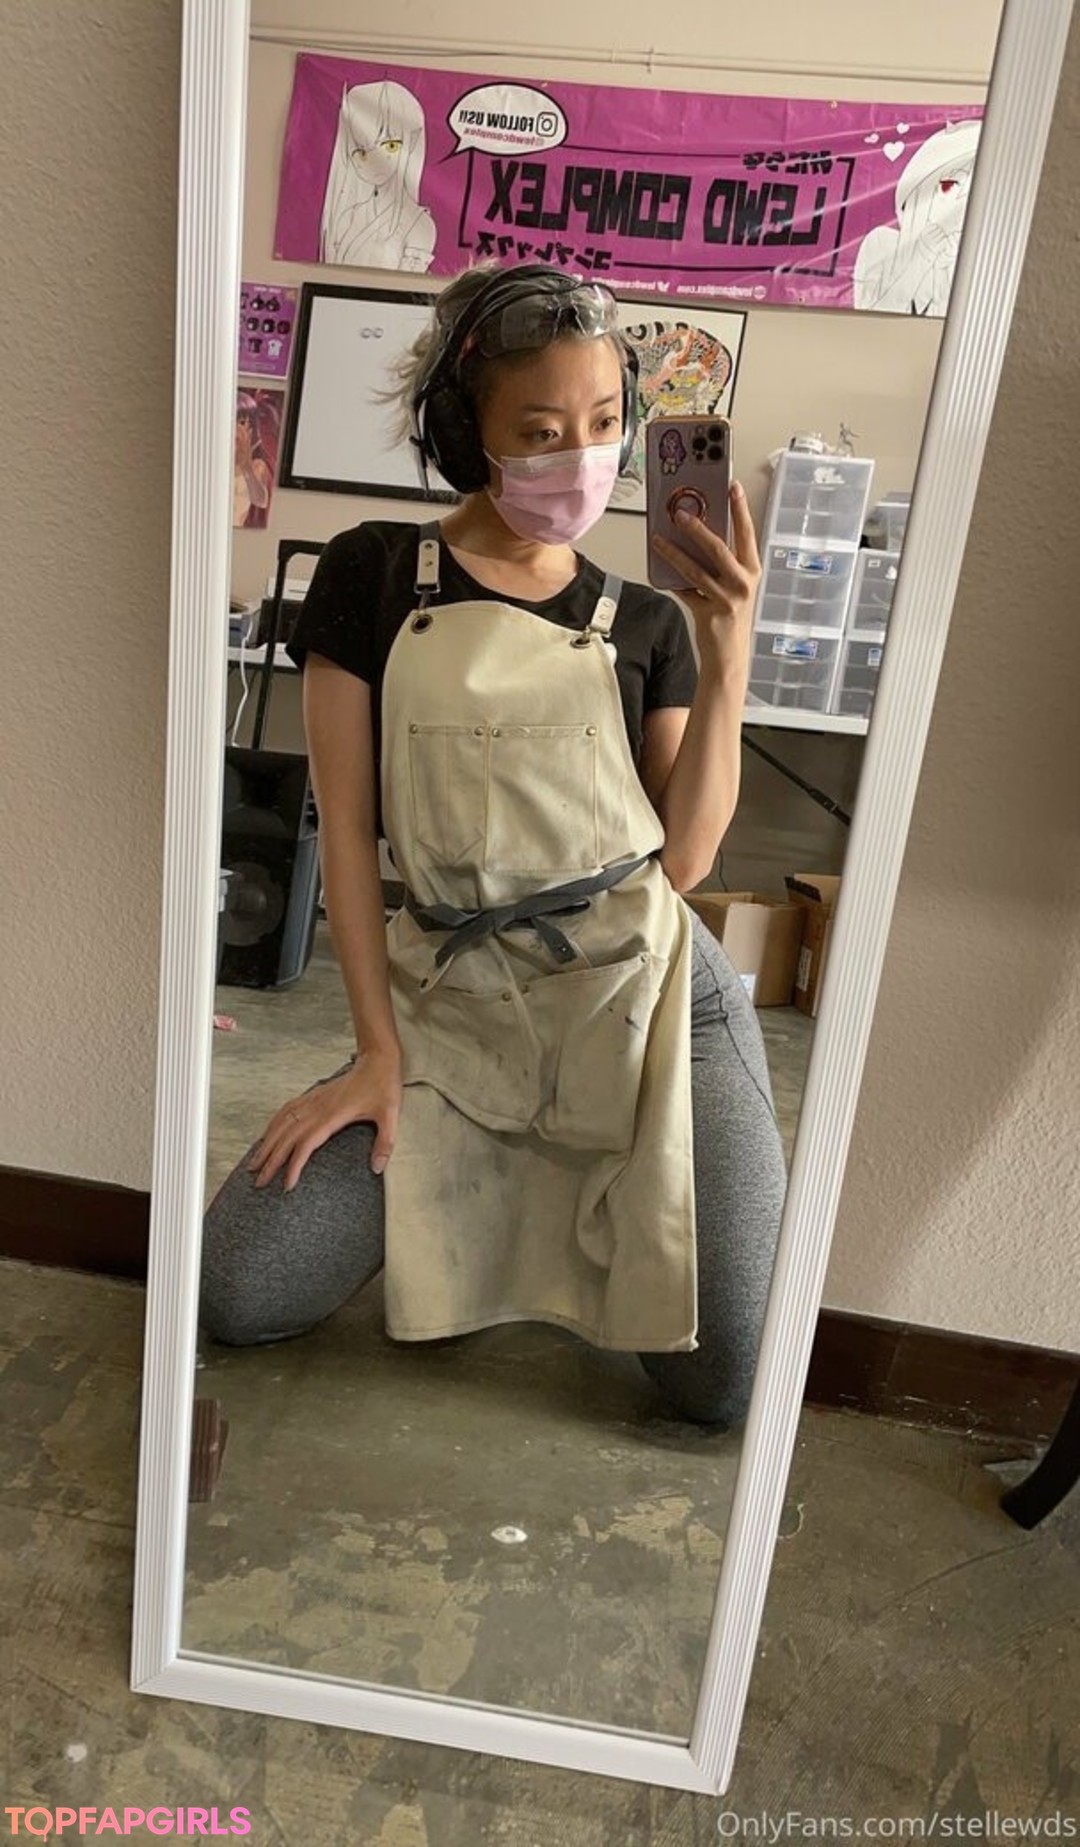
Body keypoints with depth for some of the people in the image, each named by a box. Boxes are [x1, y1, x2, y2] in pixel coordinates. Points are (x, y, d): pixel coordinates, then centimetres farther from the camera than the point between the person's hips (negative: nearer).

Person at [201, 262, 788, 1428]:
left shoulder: (645, 624, 6)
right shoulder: (372, 575, 1)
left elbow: (683, 859, -2)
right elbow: (346, 823, -1)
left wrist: (727, 659, -10)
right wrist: (377, 1052, -3)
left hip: (645, 993, 1)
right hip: (454, 998, 0)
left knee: (717, 1391, -2)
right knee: (238, 1297, -5)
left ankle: (580, 1194, 26)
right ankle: (482, 1184, 18)